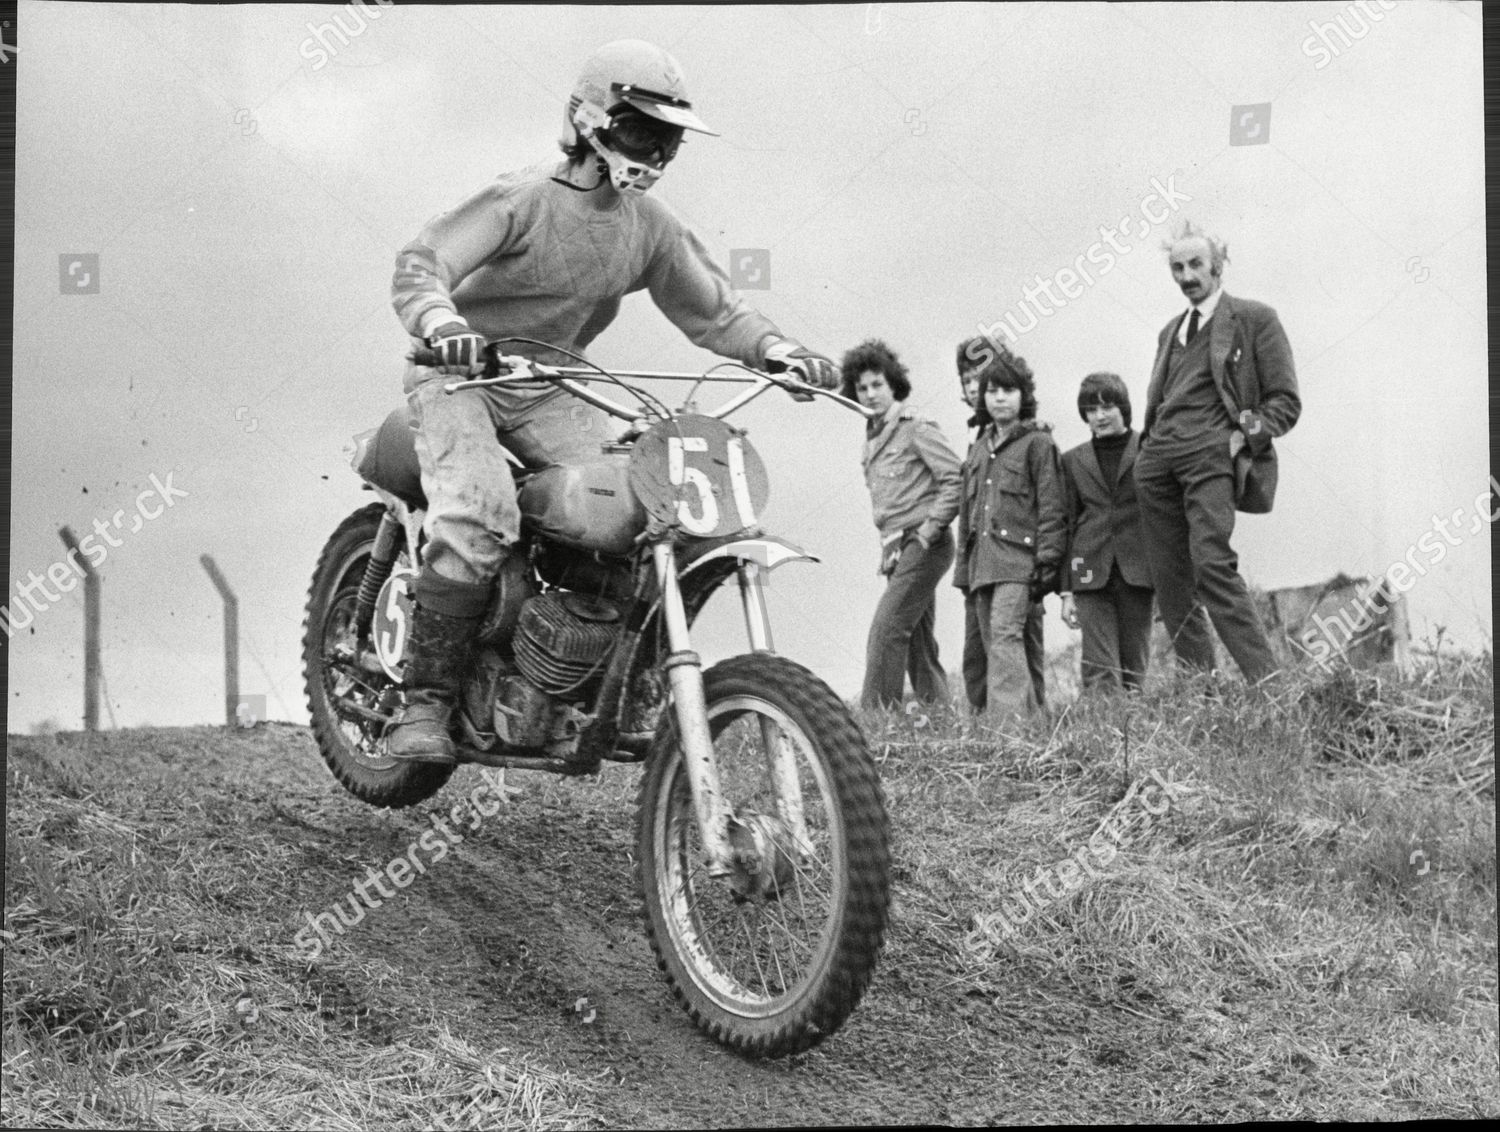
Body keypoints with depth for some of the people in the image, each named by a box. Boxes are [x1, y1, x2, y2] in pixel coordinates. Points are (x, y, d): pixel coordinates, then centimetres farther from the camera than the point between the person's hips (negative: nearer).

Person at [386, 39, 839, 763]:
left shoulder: (652, 227, 4)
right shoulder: (521, 198, -15)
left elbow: (711, 309, 10)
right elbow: (420, 264, -25)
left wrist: (775, 349, -9)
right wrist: (440, 322, -47)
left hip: (548, 389, 6)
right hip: (460, 372, -6)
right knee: (479, 516, -31)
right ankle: (424, 702, -24)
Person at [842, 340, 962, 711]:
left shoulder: (917, 429, -6)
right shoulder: (872, 438, 19)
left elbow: (956, 480, -13)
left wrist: (927, 532, -15)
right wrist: (888, 549, 15)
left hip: (924, 545, -9)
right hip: (898, 549, 9)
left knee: (887, 631, -16)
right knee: (918, 643, 8)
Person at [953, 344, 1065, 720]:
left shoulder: (1037, 442, 2)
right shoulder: (978, 450, 22)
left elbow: (1051, 507, -4)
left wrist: (1047, 561, -12)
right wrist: (963, 570, 19)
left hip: (1018, 556, -7)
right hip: (982, 559, 7)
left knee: (1005, 634, -22)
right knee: (991, 643, 3)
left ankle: (1008, 714, -29)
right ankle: (1030, 714, 6)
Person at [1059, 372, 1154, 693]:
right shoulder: (1073, 460, 13)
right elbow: (1066, 526, 13)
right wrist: (1066, 591, 8)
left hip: (1136, 571, -1)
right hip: (1091, 574, 1)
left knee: (1133, 670, 2)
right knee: (1100, 672, -9)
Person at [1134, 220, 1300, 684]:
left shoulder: (1255, 319, 7)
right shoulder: (1170, 331, 25)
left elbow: (1285, 401, 4)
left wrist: (1245, 438, -9)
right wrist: (1149, 442, 14)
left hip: (1210, 454, -6)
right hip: (1157, 460, 6)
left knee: (1212, 563, -22)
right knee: (1170, 580, 0)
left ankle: (1265, 679, -22)